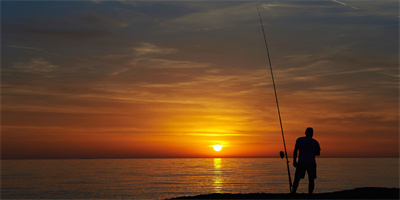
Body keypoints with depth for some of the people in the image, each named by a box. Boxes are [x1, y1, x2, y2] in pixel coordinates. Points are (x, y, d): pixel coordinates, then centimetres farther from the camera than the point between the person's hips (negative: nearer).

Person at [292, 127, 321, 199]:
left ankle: (293, 192, -6)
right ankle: (310, 195, -5)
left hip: (301, 163, -1)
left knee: (297, 179, 5)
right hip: (311, 163, 1)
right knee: (311, 180, 6)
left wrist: (294, 161, 3)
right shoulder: (315, 142, 9)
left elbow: (295, 151, -1)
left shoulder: (300, 140, 4)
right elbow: (318, 153, 20)